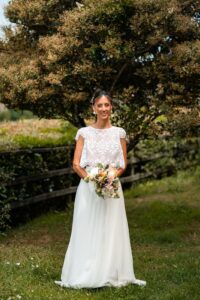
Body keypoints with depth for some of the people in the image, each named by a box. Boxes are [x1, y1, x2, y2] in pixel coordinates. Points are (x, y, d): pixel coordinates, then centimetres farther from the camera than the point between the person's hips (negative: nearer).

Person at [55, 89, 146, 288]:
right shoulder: (84, 132, 2)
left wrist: (111, 177, -11)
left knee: (111, 231, 2)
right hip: (88, 187, -1)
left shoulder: (119, 133, 5)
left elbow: (123, 164, 7)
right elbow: (76, 164, -1)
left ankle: (111, 274, 12)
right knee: (87, 230, 0)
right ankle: (86, 275, 8)